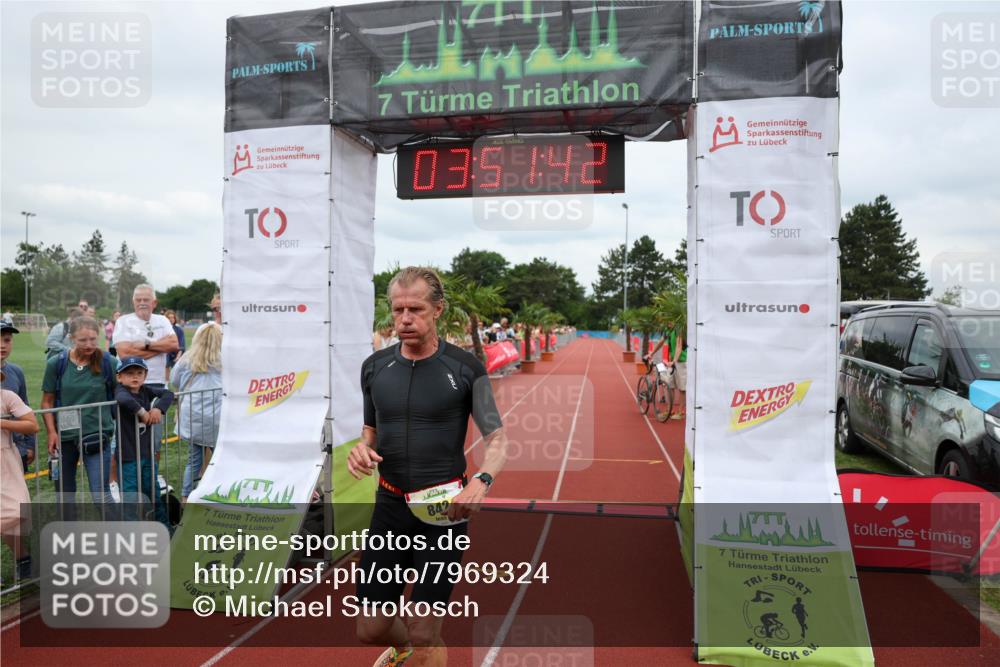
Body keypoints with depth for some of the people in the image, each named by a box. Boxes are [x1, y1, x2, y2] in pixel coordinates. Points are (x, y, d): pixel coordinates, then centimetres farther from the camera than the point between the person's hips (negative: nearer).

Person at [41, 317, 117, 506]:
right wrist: (52, 432, -6)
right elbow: (47, 401, 2)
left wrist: (115, 425, 2)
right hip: (64, 435, 2)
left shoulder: (107, 362, -7)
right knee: (64, 492, 16)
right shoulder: (56, 364, -5)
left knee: (101, 494, -5)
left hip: (98, 435, -2)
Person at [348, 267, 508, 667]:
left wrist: (482, 480, -25)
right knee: (370, 630, 12)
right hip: (390, 506, 4)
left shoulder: (465, 369, -9)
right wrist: (361, 448, -7)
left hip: (443, 510, -4)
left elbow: (497, 439, -5)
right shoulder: (374, 367, 3)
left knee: (424, 634, 0)